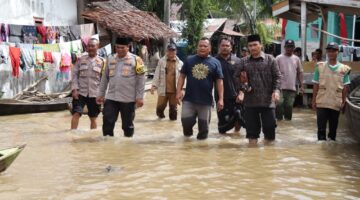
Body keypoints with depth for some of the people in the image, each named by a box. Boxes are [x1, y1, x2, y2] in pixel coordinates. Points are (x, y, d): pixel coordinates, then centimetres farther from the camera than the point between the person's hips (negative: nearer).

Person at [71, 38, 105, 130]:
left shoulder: (101, 62, 1)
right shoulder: (81, 59, 4)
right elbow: (74, 74, 3)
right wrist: (74, 89, -8)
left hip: (94, 94, 0)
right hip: (80, 92, 0)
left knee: (93, 118, 11)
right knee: (76, 114, -10)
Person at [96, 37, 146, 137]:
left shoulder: (135, 60, -4)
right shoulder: (110, 59, 9)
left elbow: (141, 79, -4)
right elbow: (105, 78, 15)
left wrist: (140, 97, -9)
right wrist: (101, 94, 14)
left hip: (128, 99, -3)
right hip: (111, 98, 3)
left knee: (128, 125, 8)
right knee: (107, 122, -1)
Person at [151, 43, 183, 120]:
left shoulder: (180, 63, 0)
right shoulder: (161, 61, 1)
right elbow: (157, 74, 1)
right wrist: (154, 85, -6)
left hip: (174, 90, 0)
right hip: (163, 89, 0)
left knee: (173, 107, 8)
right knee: (161, 105, 7)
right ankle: (160, 114, 38)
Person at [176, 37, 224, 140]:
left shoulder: (215, 62, 2)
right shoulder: (189, 60, 6)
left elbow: (219, 81, 1)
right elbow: (182, 76, 7)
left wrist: (221, 99, -5)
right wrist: (178, 91, -4)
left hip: (206, 101, 0)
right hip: (189, 99, 0)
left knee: (203, 126, 6)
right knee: (185, 120, -8)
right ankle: (187, 132, 24)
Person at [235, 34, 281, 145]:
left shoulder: (270, 59, 3)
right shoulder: (243, 61, 7)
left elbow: (277, 77, 1)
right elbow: (237, 77, 5)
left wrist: (276, 90, -13)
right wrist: (241, 90, -11)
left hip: (268, 100, -1)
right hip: (250, 101, 2)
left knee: (270, 125, 1)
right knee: (251, 127, 7)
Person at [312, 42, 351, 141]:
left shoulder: (344, 69, 2)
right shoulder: (320, 67, 3)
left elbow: (345, 87, 5)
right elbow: (316, 85, 5)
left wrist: (344, 102, -1)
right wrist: (314, 100, 2)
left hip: (336, 103, 1)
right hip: (321, 103, -1)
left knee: (333, 128, 10)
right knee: (321, 128, -2)